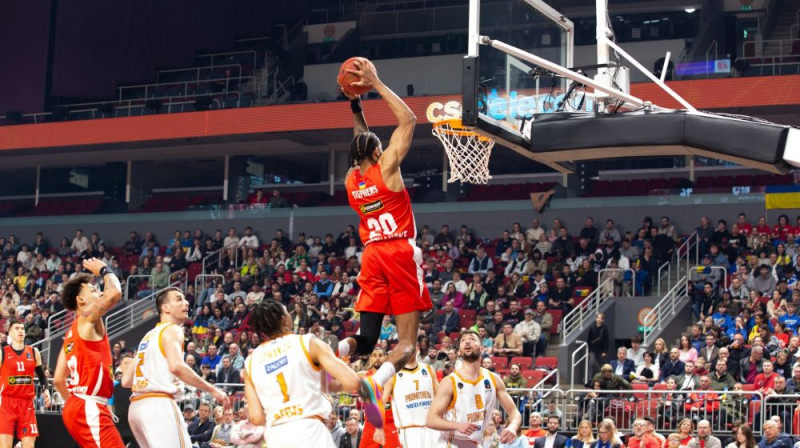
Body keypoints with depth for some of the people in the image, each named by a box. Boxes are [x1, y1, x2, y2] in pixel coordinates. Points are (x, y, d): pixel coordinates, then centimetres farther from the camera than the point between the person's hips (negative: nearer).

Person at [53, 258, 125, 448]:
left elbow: (58, 379, 21)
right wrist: (103, 269, -1)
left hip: (76, 406, 10)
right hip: (89, 408, -10)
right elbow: (115, 293, -20)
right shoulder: (87, 317, -5)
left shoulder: (72, 333, 21)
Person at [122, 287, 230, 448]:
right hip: (158, 405, -9)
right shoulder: (172, 330, -1)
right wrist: (212, 390, -15)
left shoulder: (148, 336, 26)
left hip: (137, 406, 9)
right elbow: (176, 366, -22)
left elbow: (126, 381, 24)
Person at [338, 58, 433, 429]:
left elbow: (362, 140, 30)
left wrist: (355, 104, 29)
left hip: (372, 256, 5)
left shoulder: (350, 180, 9)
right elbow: (408, 119, 0)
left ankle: (335, 353, -24)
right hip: (400, 253, -5)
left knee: (366, 338, 10)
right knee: (407, 340, -6)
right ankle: (377, 381, -34)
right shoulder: (386, 167, -5)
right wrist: (375, 83, 4)